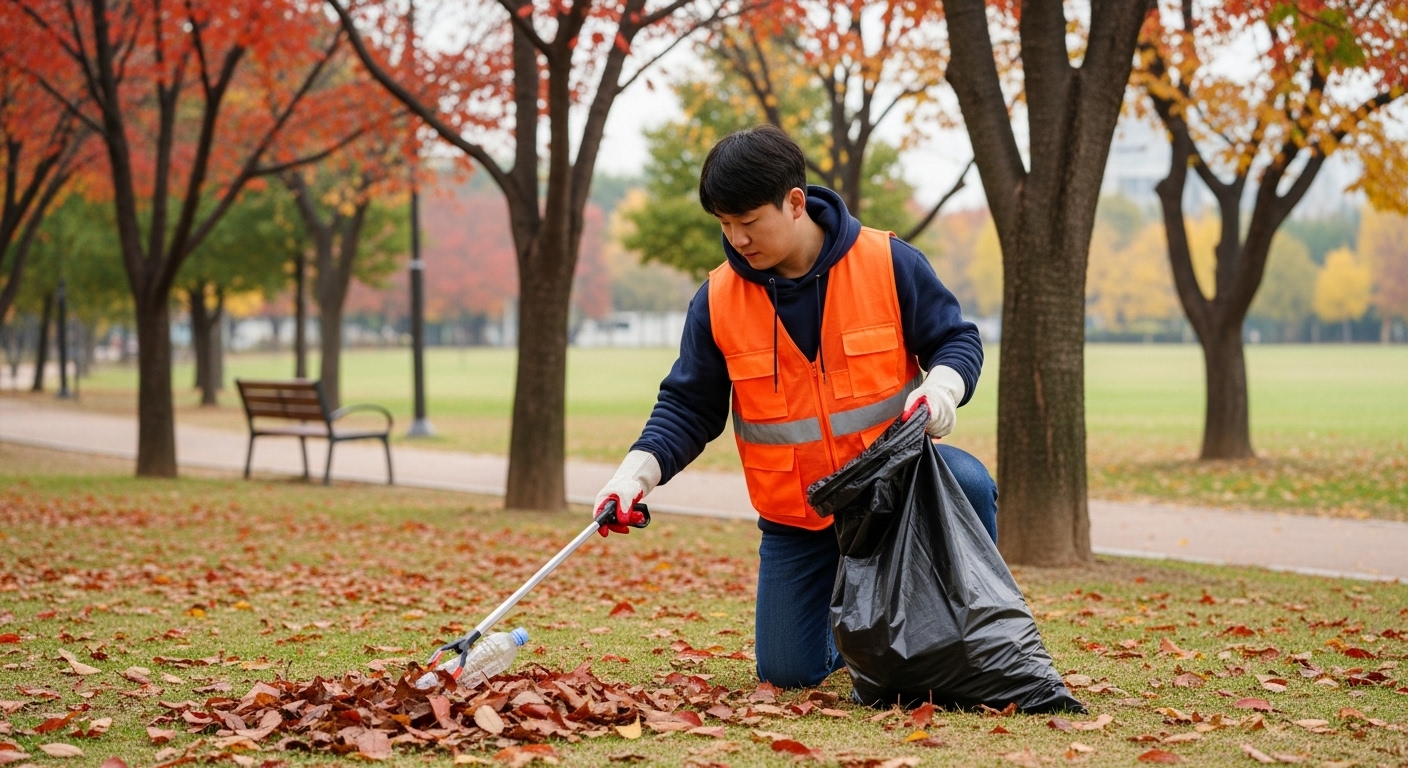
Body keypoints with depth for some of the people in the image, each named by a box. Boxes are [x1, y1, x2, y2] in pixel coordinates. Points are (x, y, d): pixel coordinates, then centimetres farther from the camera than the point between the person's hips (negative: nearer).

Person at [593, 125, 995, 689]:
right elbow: (688, 407, -2)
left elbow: (957, 338, -2)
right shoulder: (717, 301, -6)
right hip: (795, 512, 2)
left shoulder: (889, 263, -10)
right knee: (786, 674, -3)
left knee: (967, 483, -34)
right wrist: (638, 472, -19)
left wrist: (941, 387, -25)